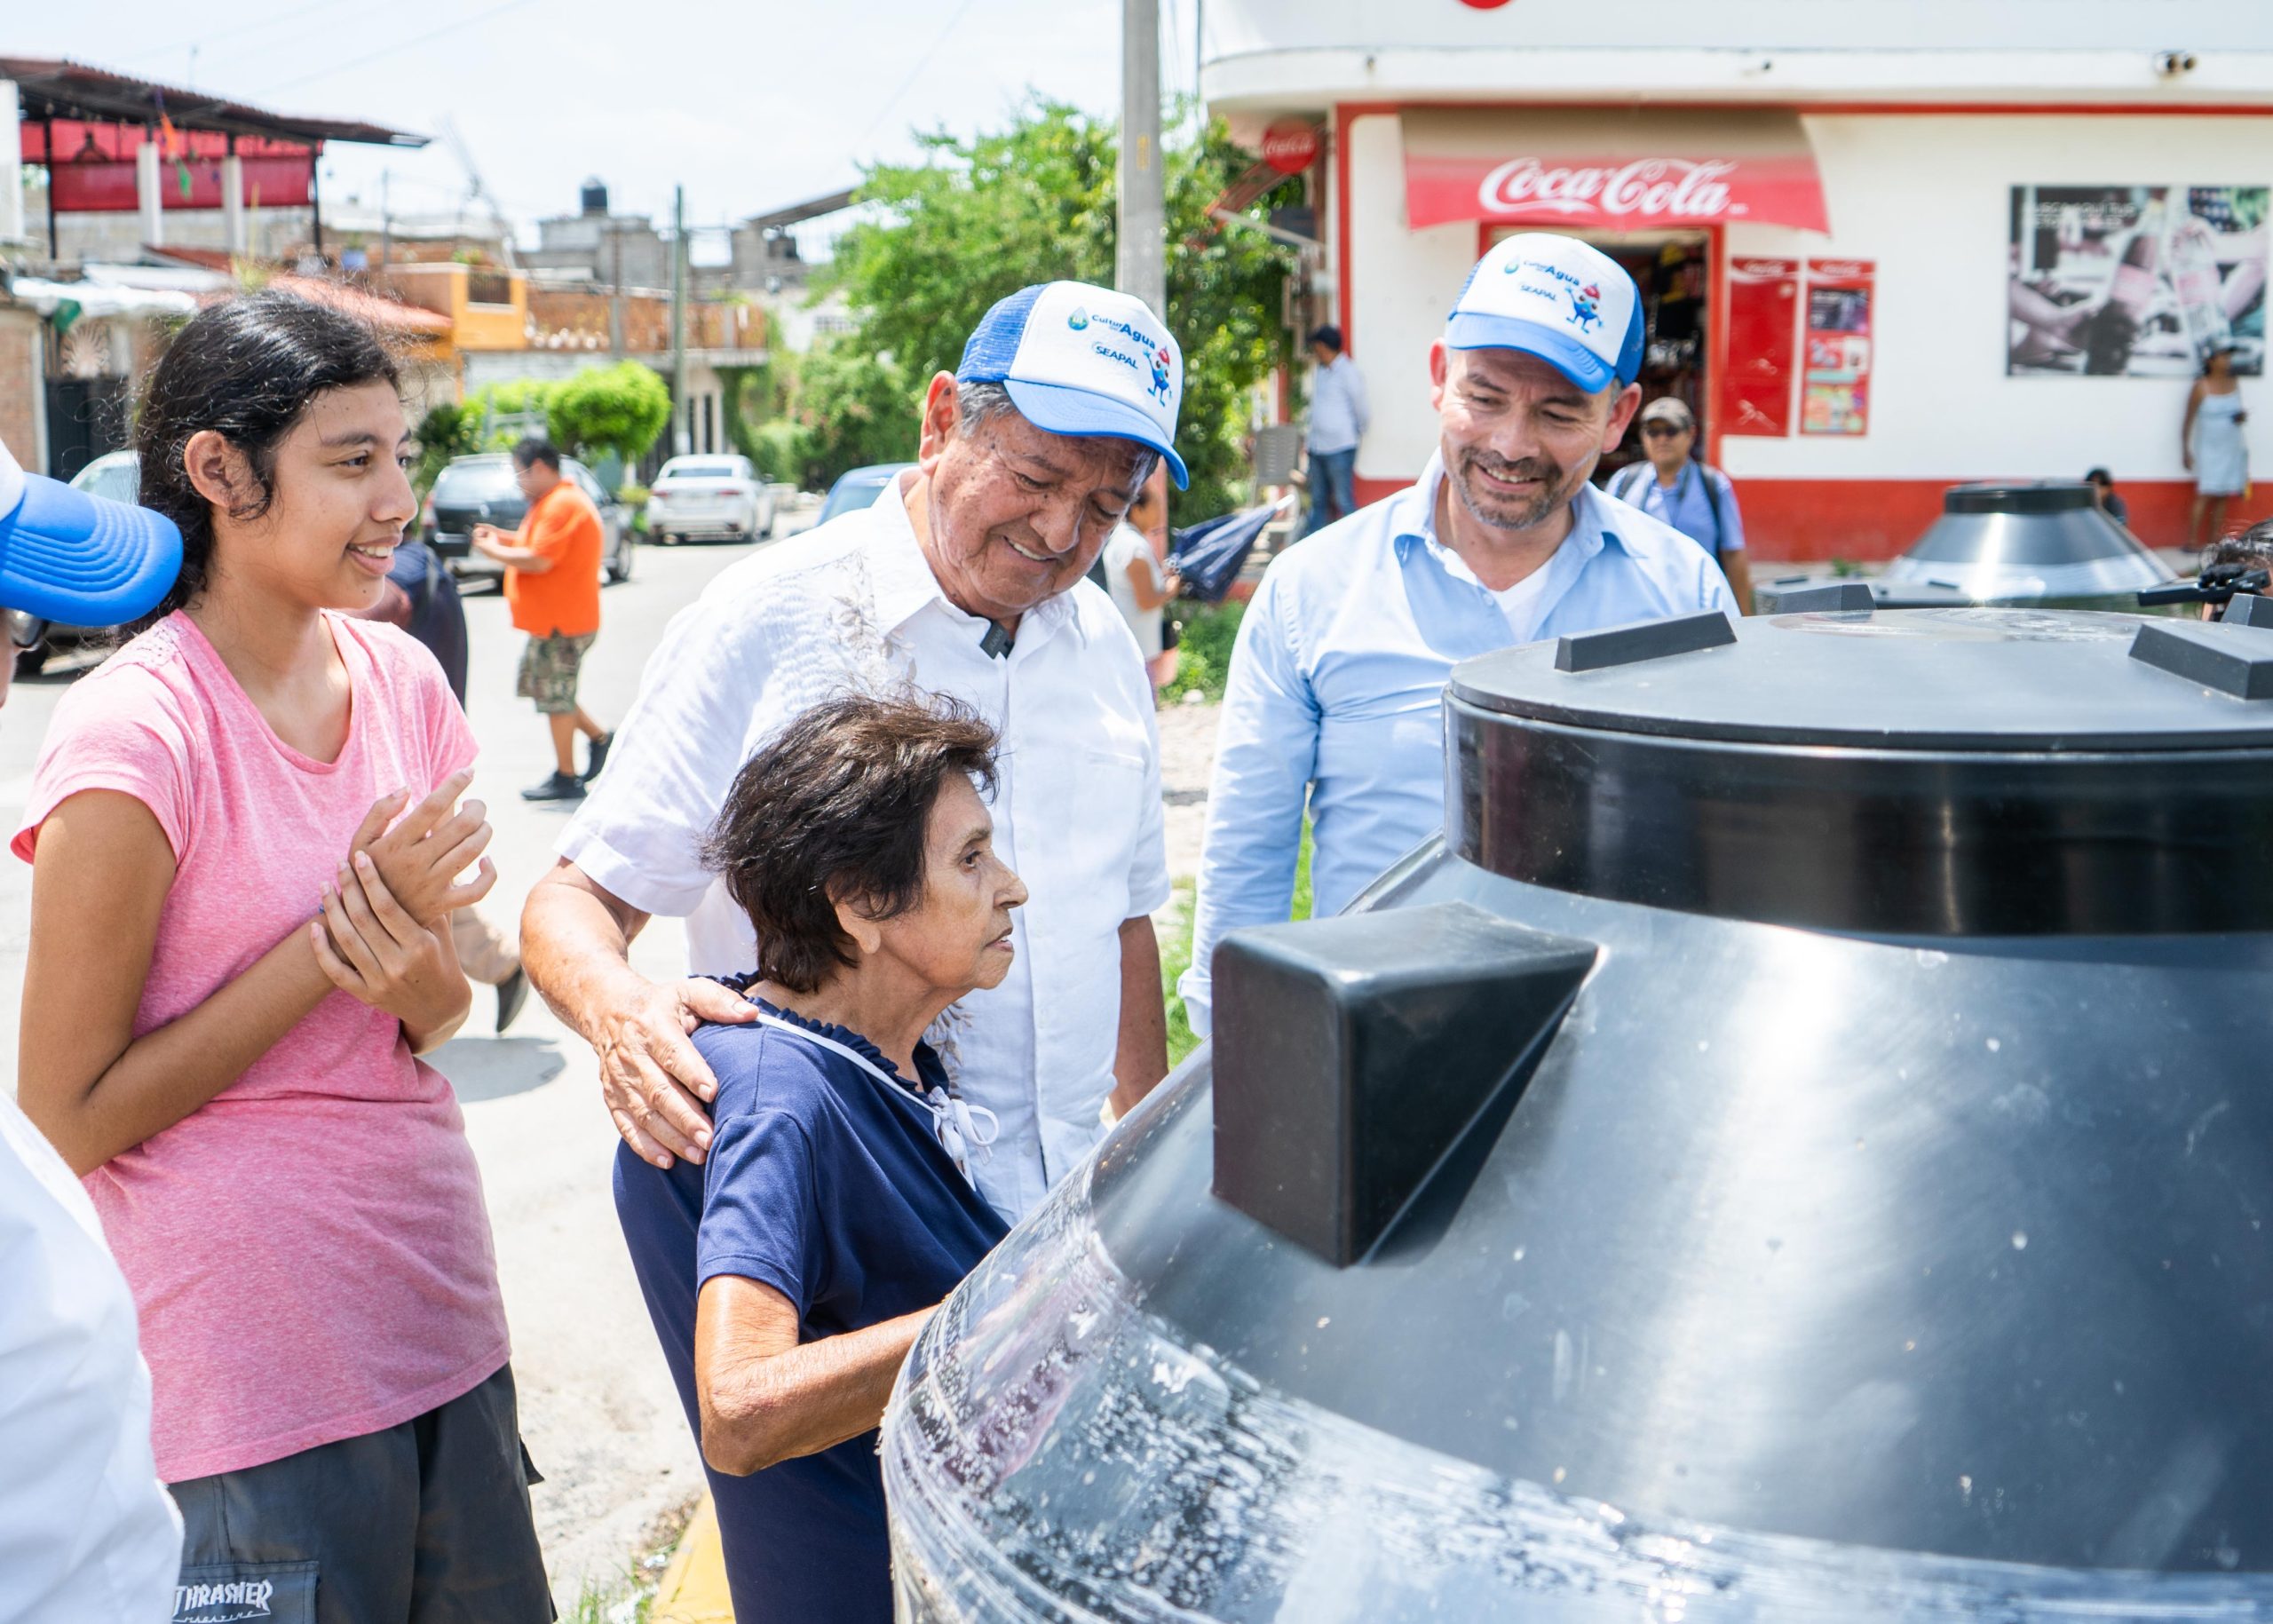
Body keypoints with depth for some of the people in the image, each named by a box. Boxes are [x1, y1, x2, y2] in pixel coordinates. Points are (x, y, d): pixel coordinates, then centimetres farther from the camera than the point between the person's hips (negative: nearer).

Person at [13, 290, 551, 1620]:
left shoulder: (400, 678, 2)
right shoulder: (134, 738, -17)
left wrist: (415, 964, -15)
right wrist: (333, 941, -19)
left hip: (438, 1302, 6)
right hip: (254, 1354, -6)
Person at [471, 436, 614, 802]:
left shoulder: (562, 504, -19)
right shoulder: (557, 501, 15)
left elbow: (539, 560, -25)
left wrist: (495, 550, -11)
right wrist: (504, 538, 13)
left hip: (562, 623, -11)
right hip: (555, 619, 11)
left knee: (555, 696, -3)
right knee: (538, 685, 18)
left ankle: (566, 778, 6)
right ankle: (599, 737, 21)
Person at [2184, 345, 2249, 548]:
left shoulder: (2235, 384, 7)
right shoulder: (2201, 387, -10)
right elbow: (2189, 421, -6)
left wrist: (2241, 417, -4)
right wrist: (2186, 451, -8)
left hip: (2231, 449, 5)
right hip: (2209, 450, -5)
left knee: (2222, 497, 5)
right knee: (2204, 495, -10)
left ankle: (2213, 541, 10)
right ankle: (2191, 541, -8)